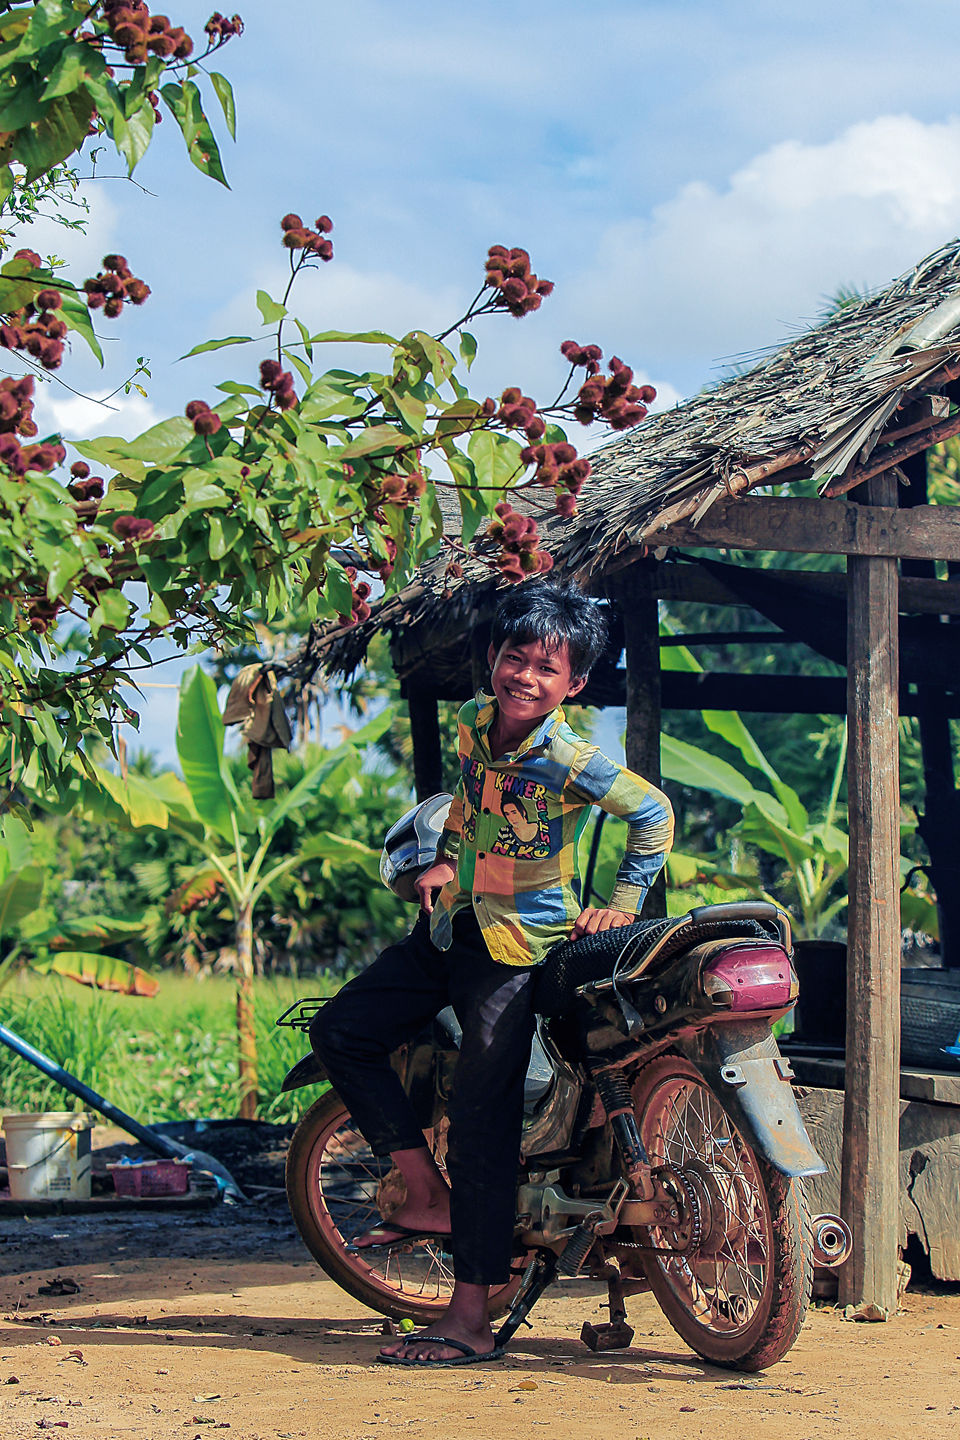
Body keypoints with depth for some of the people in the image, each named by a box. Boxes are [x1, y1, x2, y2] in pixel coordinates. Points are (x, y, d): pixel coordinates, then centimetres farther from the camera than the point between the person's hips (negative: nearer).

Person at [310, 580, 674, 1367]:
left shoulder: (570, 760, -20)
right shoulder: (473, 720, -1)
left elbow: (655, 814, -10)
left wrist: (622, 905, -9)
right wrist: (447, 860, 9)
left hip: (519, 947, -8)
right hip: (451, 923, 8)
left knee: (482, 1123, -9)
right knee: (340, 1033, 5)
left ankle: (472, 1319, -4)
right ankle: (429, 1196, 13)